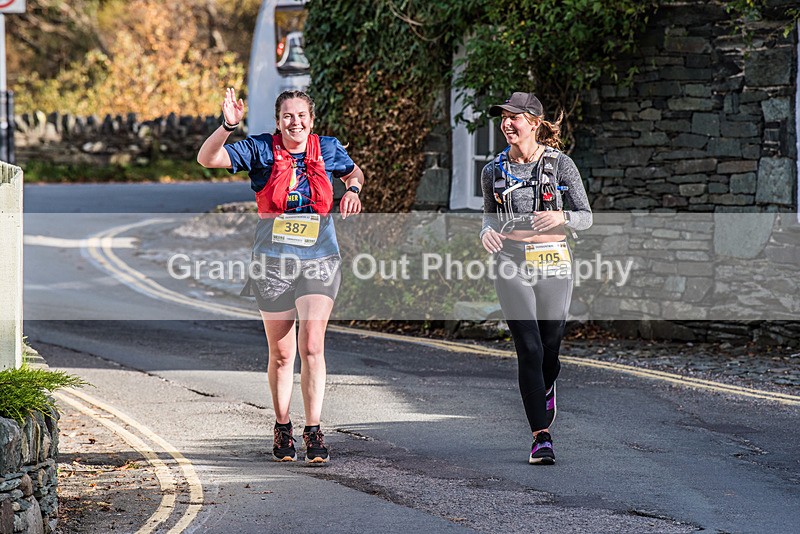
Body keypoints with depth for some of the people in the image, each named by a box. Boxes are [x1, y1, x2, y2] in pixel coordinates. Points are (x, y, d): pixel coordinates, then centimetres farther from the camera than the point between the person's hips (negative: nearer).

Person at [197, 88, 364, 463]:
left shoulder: (328, 149, 3)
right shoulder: (261, 150, -4)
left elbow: (353, 171, 24)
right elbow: (207, 159, -12)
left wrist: (353, 189, 2)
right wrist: (228, 126, -27)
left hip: (319, 261, 0)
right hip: (273, 263, 0)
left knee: (312, 347, -12)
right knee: (281, 353, 7)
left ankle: (314, 432, -8)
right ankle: (282, 429, 23)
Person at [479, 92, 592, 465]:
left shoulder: (560, 164, -2)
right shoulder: (494, 171, 6)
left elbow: (586, 217, 1)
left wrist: (561, 217, -21)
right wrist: (487, 232, -3)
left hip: (553, 262, 0)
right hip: (511, 264, 0)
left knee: (550, 347, 9)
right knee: (529, 350, -10)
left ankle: (545, 389, 47)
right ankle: (541, 438, -7)